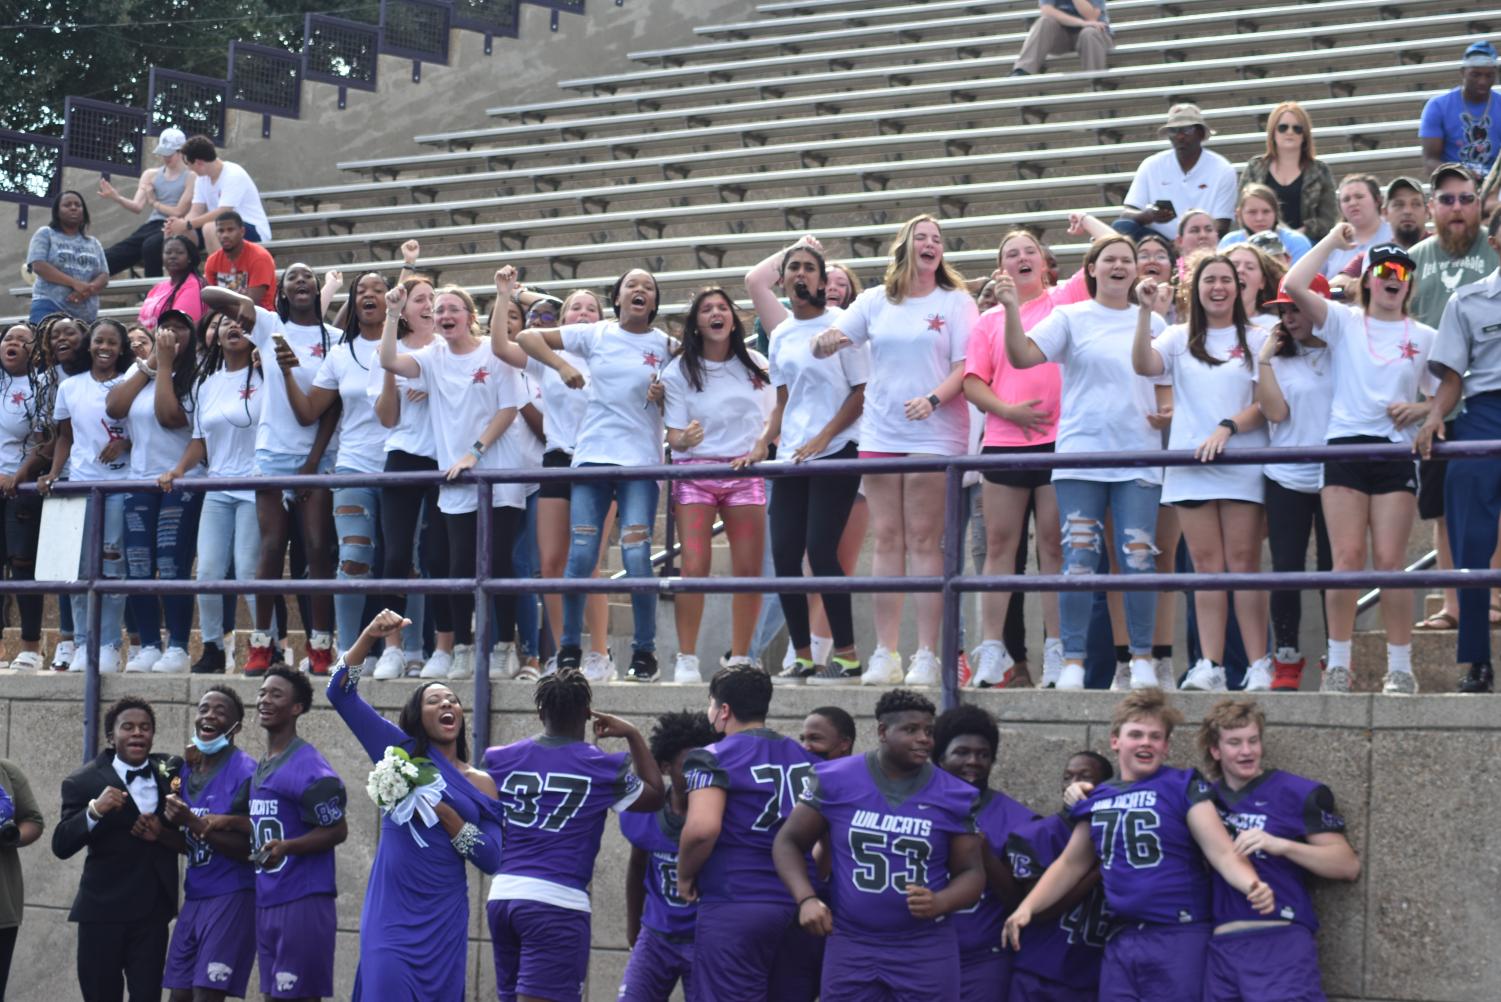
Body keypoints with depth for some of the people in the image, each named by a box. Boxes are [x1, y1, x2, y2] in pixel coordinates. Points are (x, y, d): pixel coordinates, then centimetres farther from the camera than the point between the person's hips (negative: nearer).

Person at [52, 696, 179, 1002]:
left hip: (152, 909, 2)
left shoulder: (169, 772, 7)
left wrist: (163, 831, -9)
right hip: (102, 909, -2)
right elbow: (61, 846, -13)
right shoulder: (85, 782, -5)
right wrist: (94, 810, -29)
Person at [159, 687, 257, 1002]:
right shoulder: (186, 769, 12)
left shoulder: (245, 772, -11)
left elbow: (247, 850, -16)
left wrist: (194, 823, -21)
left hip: (231, 896, -8)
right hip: (194, 896, 8)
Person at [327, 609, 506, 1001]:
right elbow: (340, 693, 0)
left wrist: (445, 814, -12)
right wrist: (369, 636, -13)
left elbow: (492, 859, 0)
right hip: (392, 919, -3)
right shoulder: (400, 752, 6)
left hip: (444, 924, 3)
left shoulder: (481, 783, 9)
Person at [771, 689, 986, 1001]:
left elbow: (971, 872, 4)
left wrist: (939, 903, -18)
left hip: (926, 949, 0)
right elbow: (789, 842, 5)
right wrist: (806, 899, -12)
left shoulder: (952, 796, -1)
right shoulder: (836, 780, -2)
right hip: (850, 943, 0)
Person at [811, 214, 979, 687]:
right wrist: (825, 343, -12)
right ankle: (885, 653, 4)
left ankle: (927, 655, -4)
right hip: (880, 433, 3)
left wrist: (933, 398, -21)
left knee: (924, 541, -6)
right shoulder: (875, 301, 12)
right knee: (886, 540, 2)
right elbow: (825, 345, 12)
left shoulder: (955, 302, 3)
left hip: (933, 433, -3)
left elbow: (966, 367, -4)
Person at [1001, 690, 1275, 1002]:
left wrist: (1253, 886, -32)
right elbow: (1070, 864, 21)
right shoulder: (1097, 798, 11)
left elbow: (1222, 852, -13)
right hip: (1120, 941, 5)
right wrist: (1027, 908, 9)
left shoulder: (1184, 787, -4)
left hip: (1178, 938, -5)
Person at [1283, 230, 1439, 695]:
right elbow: (1294, 286, -7)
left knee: (1389, 560, -4)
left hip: (1396, 452, 1)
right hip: (1345, 446, -1)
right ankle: (1338, 664, -1)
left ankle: (1400, 667, 2)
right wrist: (1332, 240, 0)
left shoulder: (1425, 337, 12)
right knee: (1347, 557, -7)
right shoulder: (1343, 321, 7)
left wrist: (1419, 409, -6)